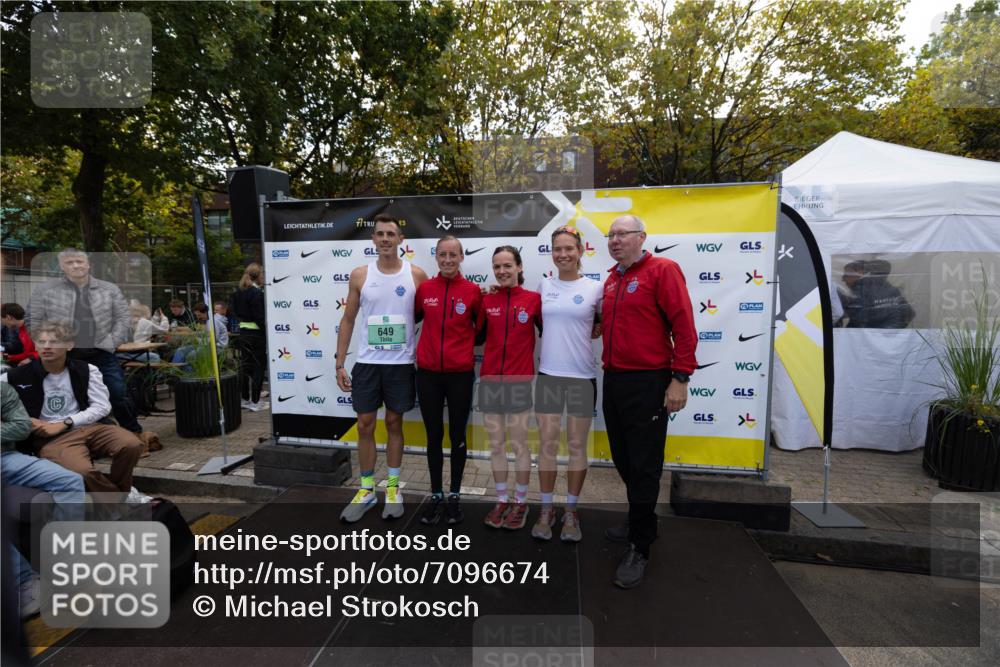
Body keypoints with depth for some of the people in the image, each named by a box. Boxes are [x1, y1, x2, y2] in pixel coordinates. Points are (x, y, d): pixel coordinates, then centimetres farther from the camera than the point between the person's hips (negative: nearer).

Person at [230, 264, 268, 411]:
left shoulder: (238, 293, 9)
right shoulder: (257, 293, -16)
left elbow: (236, 312, 13)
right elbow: (260, 318, -18)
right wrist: (269, 334, -14)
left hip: (243, 332, 8)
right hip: (257, 334, -8)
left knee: (245, 366, 13)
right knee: (258, 367, 0)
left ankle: (245, 399, 22)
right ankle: (255, 402, 4)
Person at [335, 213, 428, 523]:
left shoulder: (416, 275, -3)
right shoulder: (360, 275, 2)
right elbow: (348, 320, 6)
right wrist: (340, 363, 2)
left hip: (401, 363, -1)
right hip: (367, 362, 2)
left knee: (394, 423, 10)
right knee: (365, 425, 7)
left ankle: (393, 487, 25)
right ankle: (367, 489, 23)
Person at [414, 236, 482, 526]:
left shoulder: (473, 290, -4)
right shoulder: (424, 288, 0)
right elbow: (413, 317, 15)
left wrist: (467, 345, 2)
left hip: (460, 373, -1)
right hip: (428, 372, 2)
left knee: (457, 435, 10)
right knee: (434, 436, 11)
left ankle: (454, 496, 27)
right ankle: (436, 496, 26)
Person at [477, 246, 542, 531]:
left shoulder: (533, 299, -4)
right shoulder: (487, 300, 4)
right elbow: (478, 336, 9)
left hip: (519, 380, -3)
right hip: (489, 379, 3)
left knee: (518, 444, 7)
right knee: (495, 444, 11)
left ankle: (521, 502, 24)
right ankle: (502, 499, 27)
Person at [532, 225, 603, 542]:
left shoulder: (596, 288, -1)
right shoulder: (543, 285, 6)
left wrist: (589, 333, -1)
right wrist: (562, 337, 7)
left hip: (582, 376, -1)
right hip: (547, 374, 2)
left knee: (577, 447, 8)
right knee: (547, 445, 6)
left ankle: (571, 512, 23)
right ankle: (546, 509, 21)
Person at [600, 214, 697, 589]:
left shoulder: (662, 270, -8)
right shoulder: (611, 280, 14)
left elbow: (683, 324, -14)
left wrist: (680, 378, -18)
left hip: (648, 383, -7)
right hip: (613, 381, 8)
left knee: (643, 467, 2)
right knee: (624, 460, 17)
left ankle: (639, 548, 15)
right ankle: (642, 524, 36)